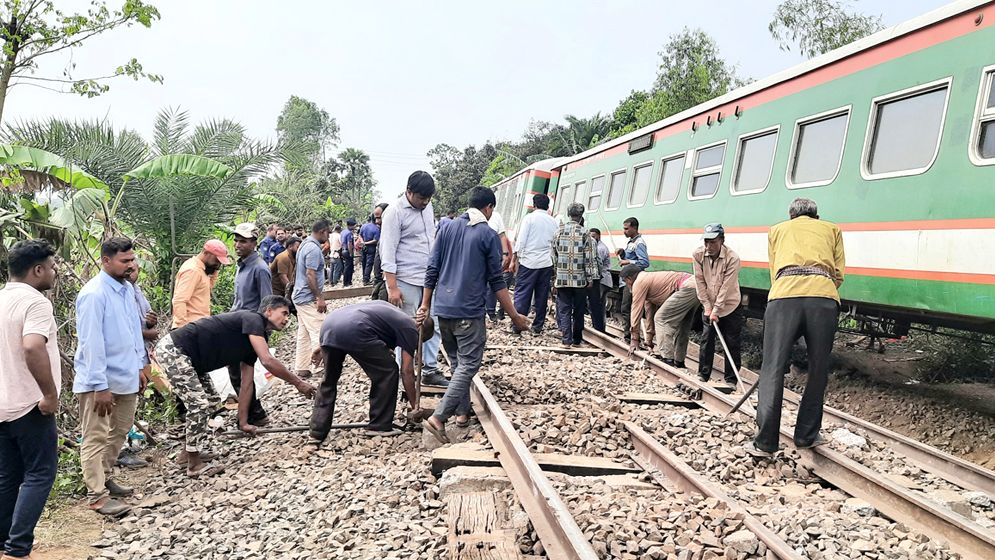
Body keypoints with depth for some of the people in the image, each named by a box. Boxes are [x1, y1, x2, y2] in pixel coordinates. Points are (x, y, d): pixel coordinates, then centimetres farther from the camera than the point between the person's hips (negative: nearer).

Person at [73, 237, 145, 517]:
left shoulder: (127, 288, 6)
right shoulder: (94, 294, -20)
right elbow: (91, 342, -22)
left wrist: (139, 365, 15)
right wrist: (100, 386, -23)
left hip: (125, 376, 9)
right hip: (100, 380, -9)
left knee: (120, 430, 20)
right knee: (96, 438, 1)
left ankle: (102, 476, 35)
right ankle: (97, 495, 7)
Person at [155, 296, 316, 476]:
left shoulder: (254, 340, 13)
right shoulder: (252, 319, -15)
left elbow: (246, 383, 15)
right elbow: (268, 361, -28)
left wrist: (243, 423, 14)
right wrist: (298, 383, -20)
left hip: (187, 357, 11)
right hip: (172, 349, -11)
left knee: (209, 400, 19)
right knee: (199, 403, -10)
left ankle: (189, 451, 33)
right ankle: (194, 465, 3)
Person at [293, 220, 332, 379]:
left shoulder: (304, 244, 14)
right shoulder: (314, 249, -18)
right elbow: (310, 275, -23)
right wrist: (319, 298, -21)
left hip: (300, 297, 10)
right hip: (309, 299, -10)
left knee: (303, 334, 12)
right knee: (318, 333, -7)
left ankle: (302, 368, 15)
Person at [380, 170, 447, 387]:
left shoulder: (427, 207, 9)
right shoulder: (394, 212, -13)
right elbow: (387, 251, -16)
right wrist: (392, 287, -20)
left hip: (429, 279, 7)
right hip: (406, 281, -7)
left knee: (433, 326, 9)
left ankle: (430, 370, 19)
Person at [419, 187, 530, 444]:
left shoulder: (447, 228, 8)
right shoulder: (489, 235, -6)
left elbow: (432, 270, 7)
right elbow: (496, 281, -5)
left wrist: (425, 305, 14)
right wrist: (514, 316, 2)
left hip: (442, 309, 6)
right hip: (468, 311, -6)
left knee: (457, 362, 19)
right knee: (468, 365, -2)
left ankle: (462, 412, 23)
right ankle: (438, 418, -12)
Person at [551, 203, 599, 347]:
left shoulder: (559, 231, 1)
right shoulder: (584, 232, -5)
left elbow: (554, 254, 7)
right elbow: (589, 258, -6)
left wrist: (555, 274, 16)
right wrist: (591, 277, 0)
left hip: (562, 278, 1)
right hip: (580, 278, -1)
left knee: (564, 308, 4)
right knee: (578, 309, 10)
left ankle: (566, 339, -2)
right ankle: (577, 339, 17)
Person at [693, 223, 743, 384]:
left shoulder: (732, 258, -22)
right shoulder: (697, 255, -12)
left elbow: (726, 288, -21)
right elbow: (700, 282, -7)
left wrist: (716, 311, -19)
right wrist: (707, 306, -8)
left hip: (730, 306, -3)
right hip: (709, 306, 3)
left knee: (732, 344, 1)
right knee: (706, 340, 6)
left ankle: (731, 379, 10)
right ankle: (703, 375, 17)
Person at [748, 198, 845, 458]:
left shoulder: (778, 229, 30)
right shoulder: (832, 229, 30)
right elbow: (839, 273, 19)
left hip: (784, 295, -1)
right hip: (824, 296, 1)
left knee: (773, 370, 0)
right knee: (818, 370, 13)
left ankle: (765, 442, -2)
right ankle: (806, 436, 20)